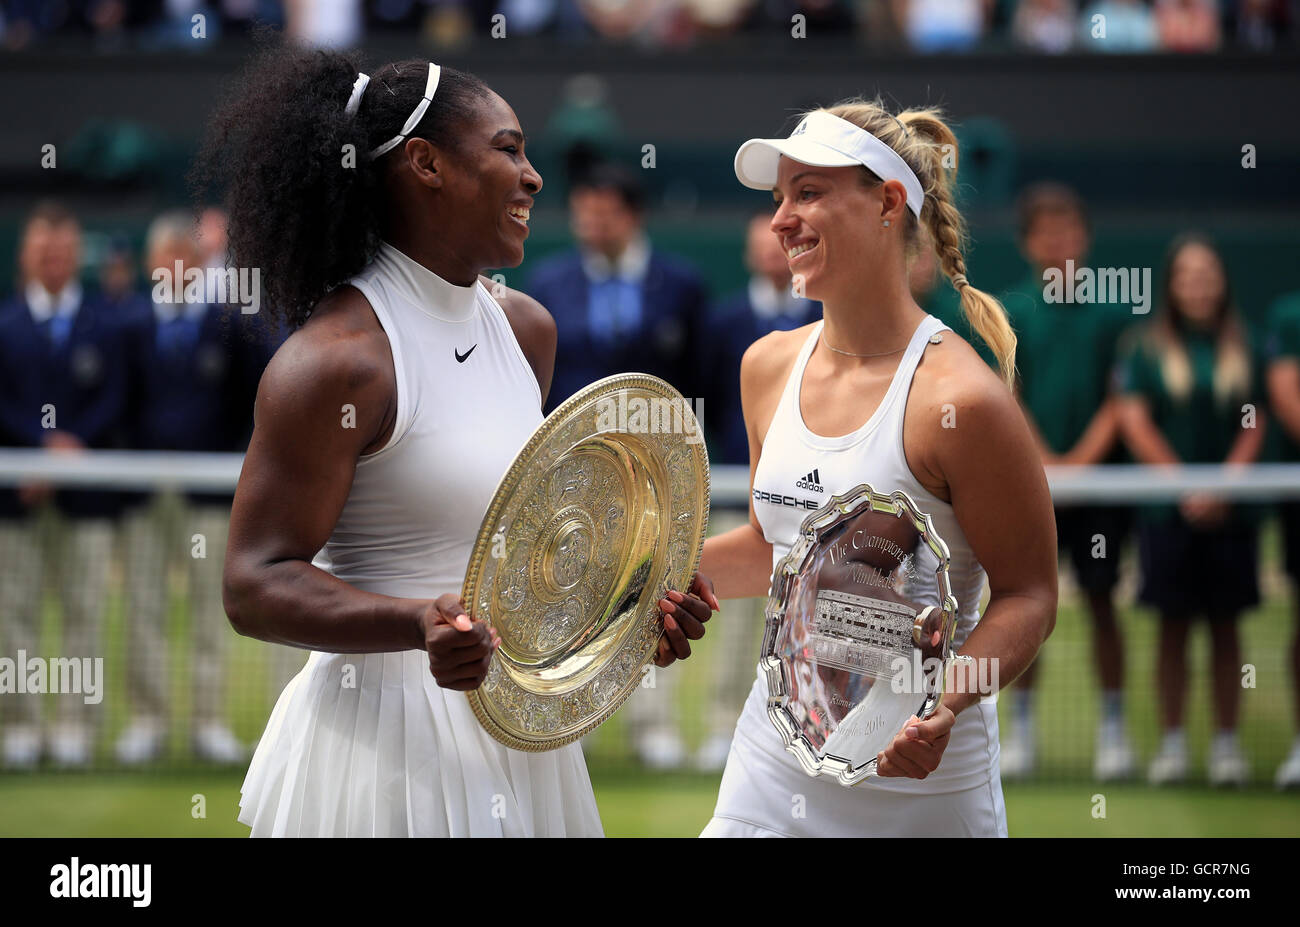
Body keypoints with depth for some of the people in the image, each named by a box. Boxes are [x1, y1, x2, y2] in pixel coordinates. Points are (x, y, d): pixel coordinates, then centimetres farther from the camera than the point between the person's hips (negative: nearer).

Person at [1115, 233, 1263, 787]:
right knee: (1173, 625, 1)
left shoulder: (1243, 347, 7)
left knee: (1225, 625, 4)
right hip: (1168, 509, -1)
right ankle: (1172, 742, 6)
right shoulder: (1148, 348, 3)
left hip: (1229, 509, 1)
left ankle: (1226, 743, 8)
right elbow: (1134, 422, -3)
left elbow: (1253, 426, 4)